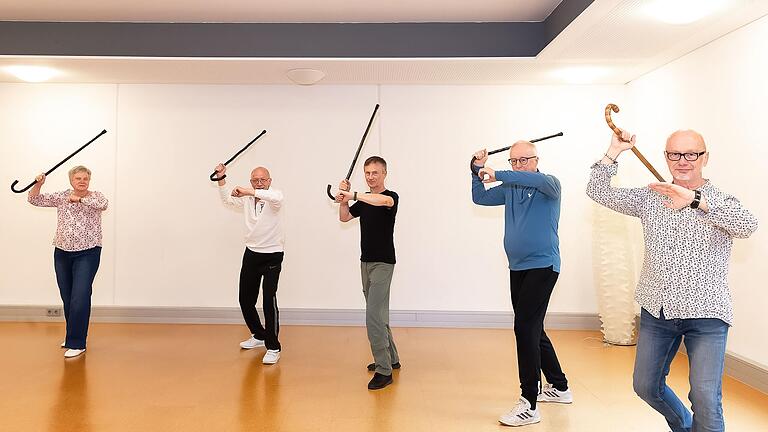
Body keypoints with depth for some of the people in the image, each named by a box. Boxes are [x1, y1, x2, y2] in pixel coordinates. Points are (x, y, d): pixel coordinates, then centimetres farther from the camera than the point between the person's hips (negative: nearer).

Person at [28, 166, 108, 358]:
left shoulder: (96, 196, -2)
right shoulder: (61, 197, 8)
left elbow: (103, 204, -23)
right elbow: (34, 199, 8)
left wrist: (80, 199, -34)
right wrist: (38, 184, -10)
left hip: (87, 254, -4)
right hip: (62, 254, 4)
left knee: (80, 298, -11)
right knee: (67, 298, 12)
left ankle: (77, 343, -4)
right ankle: (73, 336, 29)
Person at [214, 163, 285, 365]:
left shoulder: (274, 196, -13)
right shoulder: (247, 198, 7)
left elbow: (277, 197, -37)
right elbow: (227, 200, 20)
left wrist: (249, 191, -45)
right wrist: (221, 180, 5)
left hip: (272, 256, -7)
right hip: (251, 254, 7)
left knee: (269, 299, -14)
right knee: (245, 299, 15)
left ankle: (273, 347, -3)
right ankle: (259, 335, 36)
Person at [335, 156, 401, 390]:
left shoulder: (391, 196, -10)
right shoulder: (363, 200, 13)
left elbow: (383, 201, -33)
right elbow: (344, 217, 9)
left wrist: (353, 195, -40)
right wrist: (344, 197, -7)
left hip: (383, 263, -8)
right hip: (366, 262, 8)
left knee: (374, 316, -14)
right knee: (378, 315, 16)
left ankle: (384, 370, -8)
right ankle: (391, 358, 30)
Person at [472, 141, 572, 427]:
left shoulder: (549, 184, -5)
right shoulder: (509, 189, 13)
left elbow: (541, 181, -29)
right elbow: (479, 198, 17)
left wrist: (497, 176, -30)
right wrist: (478, 170, 2)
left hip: (542, 266, -7)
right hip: (517, 267, 8)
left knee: (525, 328, -14)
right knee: (532, 329, 15)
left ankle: (529, 406, -8)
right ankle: (559, 387, 32)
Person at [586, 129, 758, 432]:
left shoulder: (721, 202, -5)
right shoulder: (649, 197, 6)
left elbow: (748, 226, -26)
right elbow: (598, 191, 3)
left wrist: (695, 200, -38)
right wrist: (614, 151, -8)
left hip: (705, 315, -4)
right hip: (656, 311, 4)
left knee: (706, 399, -13)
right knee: (646, 386, 17)